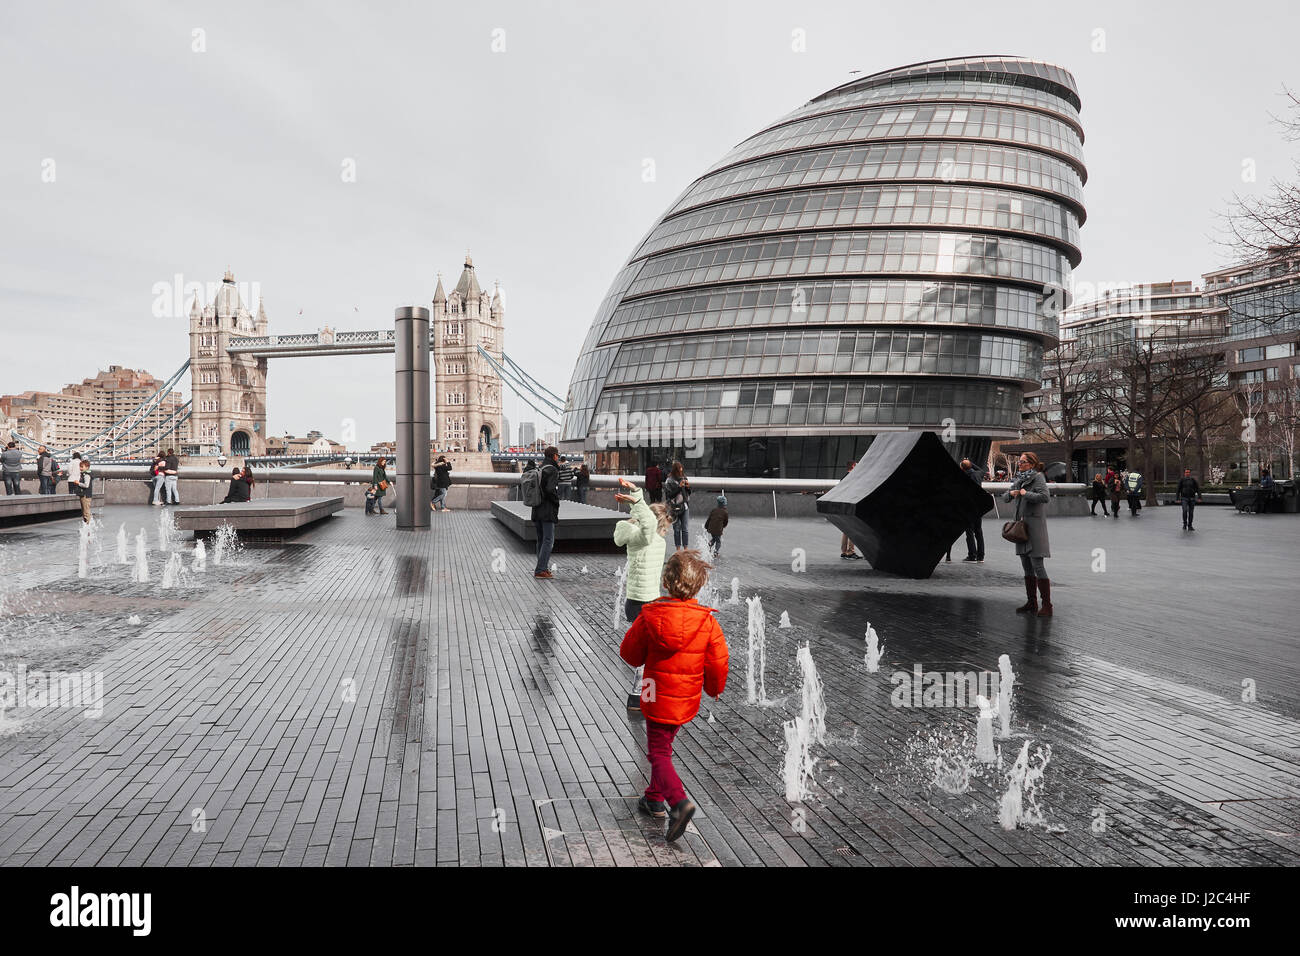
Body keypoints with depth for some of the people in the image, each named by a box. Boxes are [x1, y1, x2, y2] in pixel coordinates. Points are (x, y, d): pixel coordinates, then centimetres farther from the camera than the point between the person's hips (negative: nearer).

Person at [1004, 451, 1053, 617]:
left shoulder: (1038, 477, -8)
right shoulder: (1019, 479, 15)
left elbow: (1044, 496, -24)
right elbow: (1005, 497, 20)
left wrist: (1026, 493, -15)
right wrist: (1011, 493, 0)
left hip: (1035, 526, -8)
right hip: (1021, 525, 8)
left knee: (1037, 566, -10)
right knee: (1027, 567, 11)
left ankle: (1047, 605, -6)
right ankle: (1031, 603, 19)